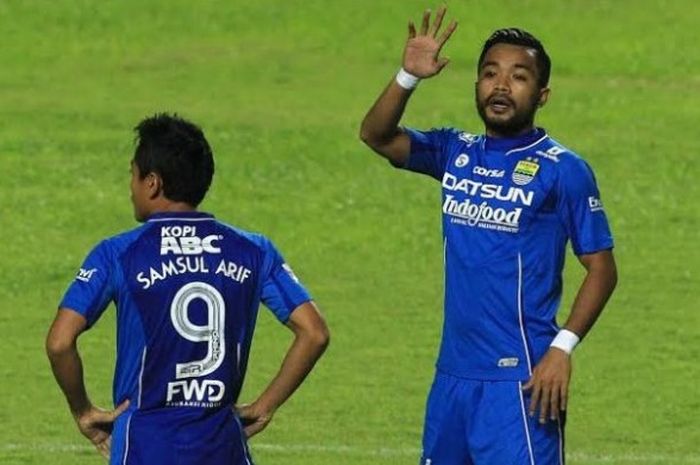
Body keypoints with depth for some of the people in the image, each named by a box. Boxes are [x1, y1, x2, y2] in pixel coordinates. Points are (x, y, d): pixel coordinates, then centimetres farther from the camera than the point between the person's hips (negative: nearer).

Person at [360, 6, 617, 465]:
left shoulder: (563, 170, -6)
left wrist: (562, 347, -16)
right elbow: (377, 135, 1)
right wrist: (408, 77, -16)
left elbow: (602, 268, -5)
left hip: (520, 378, -7)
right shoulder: (456, 153, 10)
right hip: (453, 374, 7)